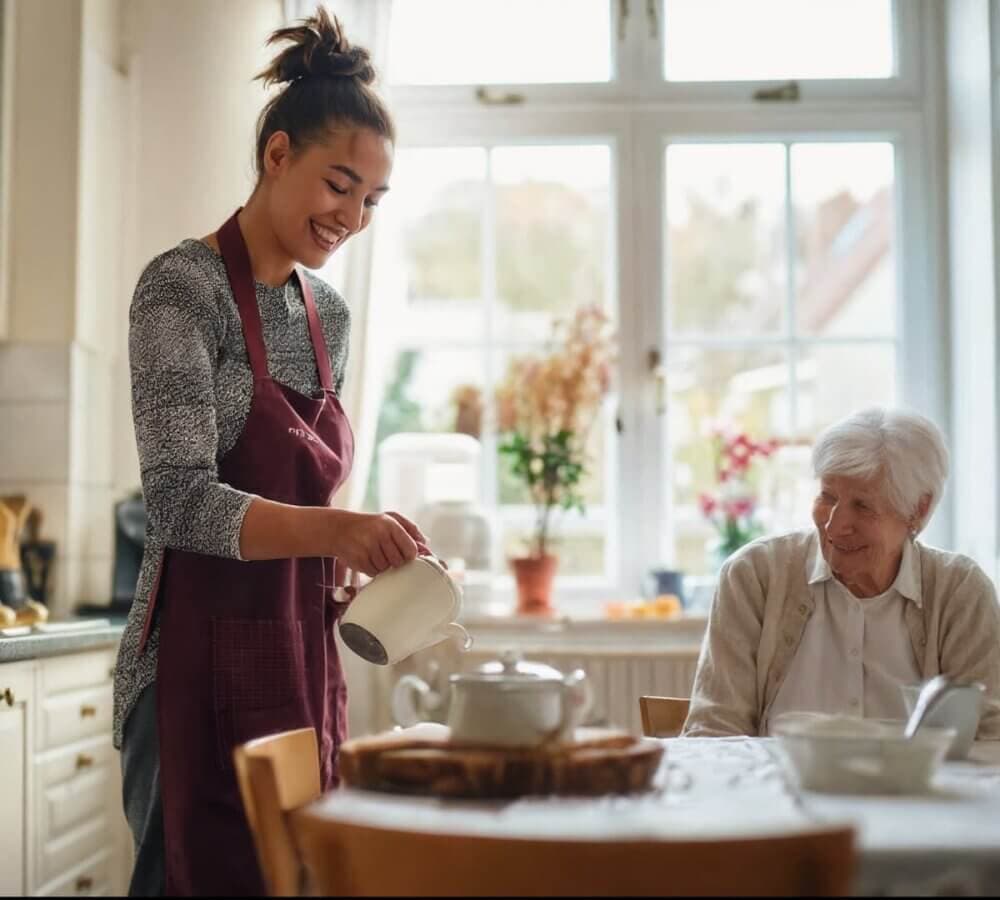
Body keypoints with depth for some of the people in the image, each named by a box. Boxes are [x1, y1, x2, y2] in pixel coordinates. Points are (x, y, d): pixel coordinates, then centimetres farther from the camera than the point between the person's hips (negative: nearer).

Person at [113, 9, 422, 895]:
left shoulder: (331, 314, 11)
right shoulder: (182, 286, -10)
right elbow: (181, 501, -20)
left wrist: (361, 555, 2)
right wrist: (329, 529, -34)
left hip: (303, 658, 7)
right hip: (201, 663, -7)